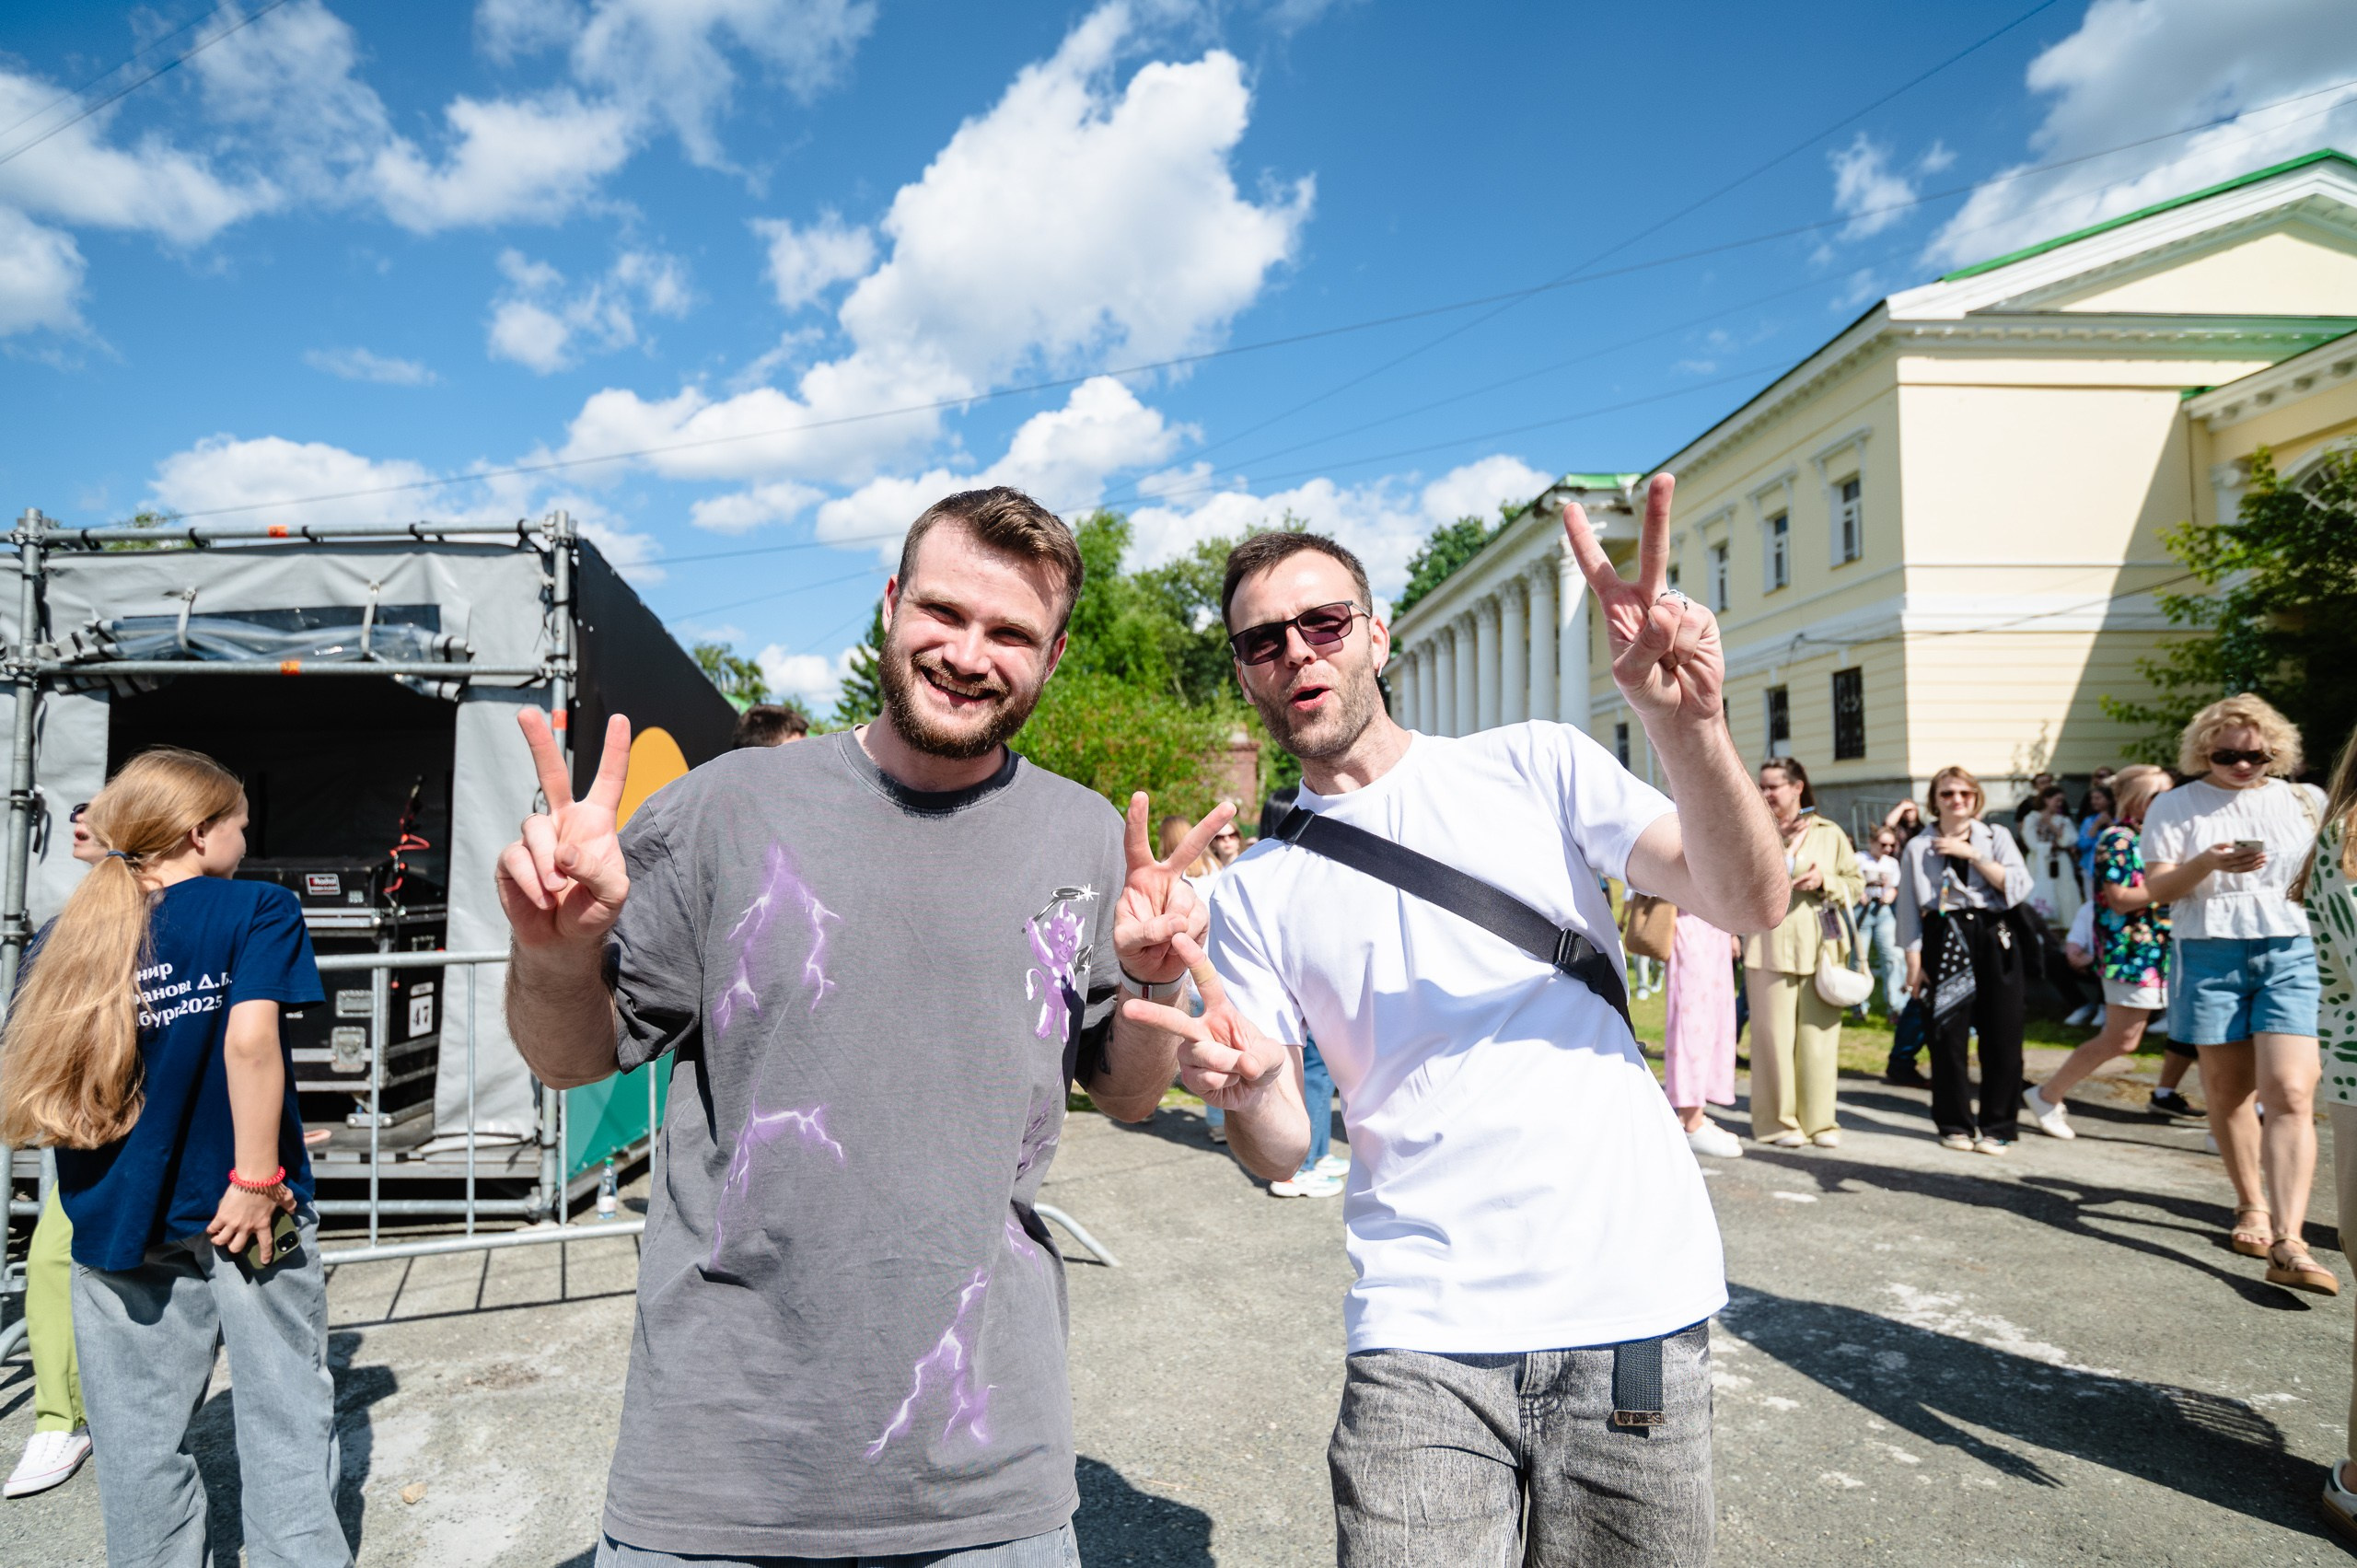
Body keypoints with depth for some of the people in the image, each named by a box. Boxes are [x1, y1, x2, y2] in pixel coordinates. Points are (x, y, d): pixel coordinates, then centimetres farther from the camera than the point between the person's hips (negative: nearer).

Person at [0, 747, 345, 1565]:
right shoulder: (256, 909, -10)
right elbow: (250, 1039, -22)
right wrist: (256, 1177, -16)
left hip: (118, 1218, 4)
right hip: (250, 1212, -4)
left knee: (141, 1437, 16)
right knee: (285, 1414, 9)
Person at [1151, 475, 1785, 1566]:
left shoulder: (1535, 766, 2)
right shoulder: (1256, 891, 5)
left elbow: (1751, 907, -8)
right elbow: (1282, 1152, 3)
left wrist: (1685, 726, -25)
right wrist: (1244, 1090, -20)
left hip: (1636, 1307, 0)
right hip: (1422, 1333, 1)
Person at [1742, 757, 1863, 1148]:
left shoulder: (1829, 833, 11)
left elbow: (1856, 884, 12)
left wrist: (1824, 881, -6)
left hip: (1820, 947, 1)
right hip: (1770, 947, -1)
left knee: (1819, 1034, 3)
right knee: (1774, 1034, -2)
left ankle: (1818, 1119, 15)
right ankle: (1778, 1120, 10)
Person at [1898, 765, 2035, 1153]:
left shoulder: (1996, 836, 10)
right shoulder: (1919, 848, 8)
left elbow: (2019, 886, -6)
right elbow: (1909, 909, 5)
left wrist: (1973, 855, -12)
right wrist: (1914, 961, -2)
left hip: (1994, 940, 1)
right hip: (1944, 943, 0)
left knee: (2001, 1035, 0)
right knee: (1947, 1034, -1)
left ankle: (1997, 1127, 10)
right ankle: (1955, 1124, 11)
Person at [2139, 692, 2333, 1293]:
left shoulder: (2306, 801, 10)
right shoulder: (2176, 806, 4)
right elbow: (2157, 888, -4)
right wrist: (2208, 864, -20)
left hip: (2289, 955, 1)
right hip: (2210, 956, 0)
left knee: (2291, 1095, -12)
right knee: (2228, 1093, 7)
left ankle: (2287, 1243, -14)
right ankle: (2251, 1205, 26)